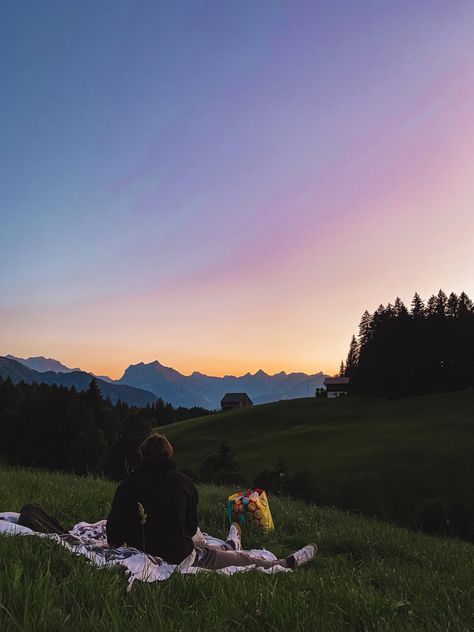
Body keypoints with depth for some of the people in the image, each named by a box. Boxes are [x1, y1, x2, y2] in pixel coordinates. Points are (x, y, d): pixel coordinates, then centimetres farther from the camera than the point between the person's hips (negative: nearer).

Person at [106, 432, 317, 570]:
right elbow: (191, 528, 2)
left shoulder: (126, 485, -8)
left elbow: (114, 531, -6)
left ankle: (229, 546, 62)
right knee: (242, 559, 15)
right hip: (179, 558, -4)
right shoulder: (183, 482, -9)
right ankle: (288, 563, 34)